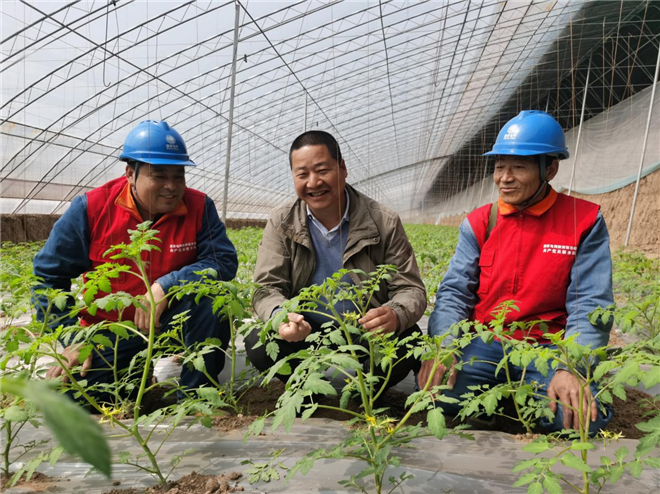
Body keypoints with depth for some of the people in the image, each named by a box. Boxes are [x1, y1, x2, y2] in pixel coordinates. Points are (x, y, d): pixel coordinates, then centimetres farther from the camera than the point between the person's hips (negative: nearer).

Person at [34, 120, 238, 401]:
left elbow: (224, 262, -19)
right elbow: (49, 276, -4)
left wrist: (165, 287, -31)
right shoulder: (92, 208, -11)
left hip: (173, 318, 0)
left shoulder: (199, 207, -11)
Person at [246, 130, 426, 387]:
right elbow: (267, 288, -8)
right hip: (305, 331, 1)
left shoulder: (384, 222, -7)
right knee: (258, 344, -28)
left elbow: (410, 289, -7)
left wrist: (396, 315, -33)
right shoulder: (281, 224, -2)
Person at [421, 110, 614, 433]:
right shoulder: (479, 223, 4)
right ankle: (497, 396, 6)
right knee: (441, 394, -28)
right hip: (483, 344, 1)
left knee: (583, 417, -30)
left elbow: (590, 304, -8)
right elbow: (454, 292, -2)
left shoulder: (585, 221, -2)